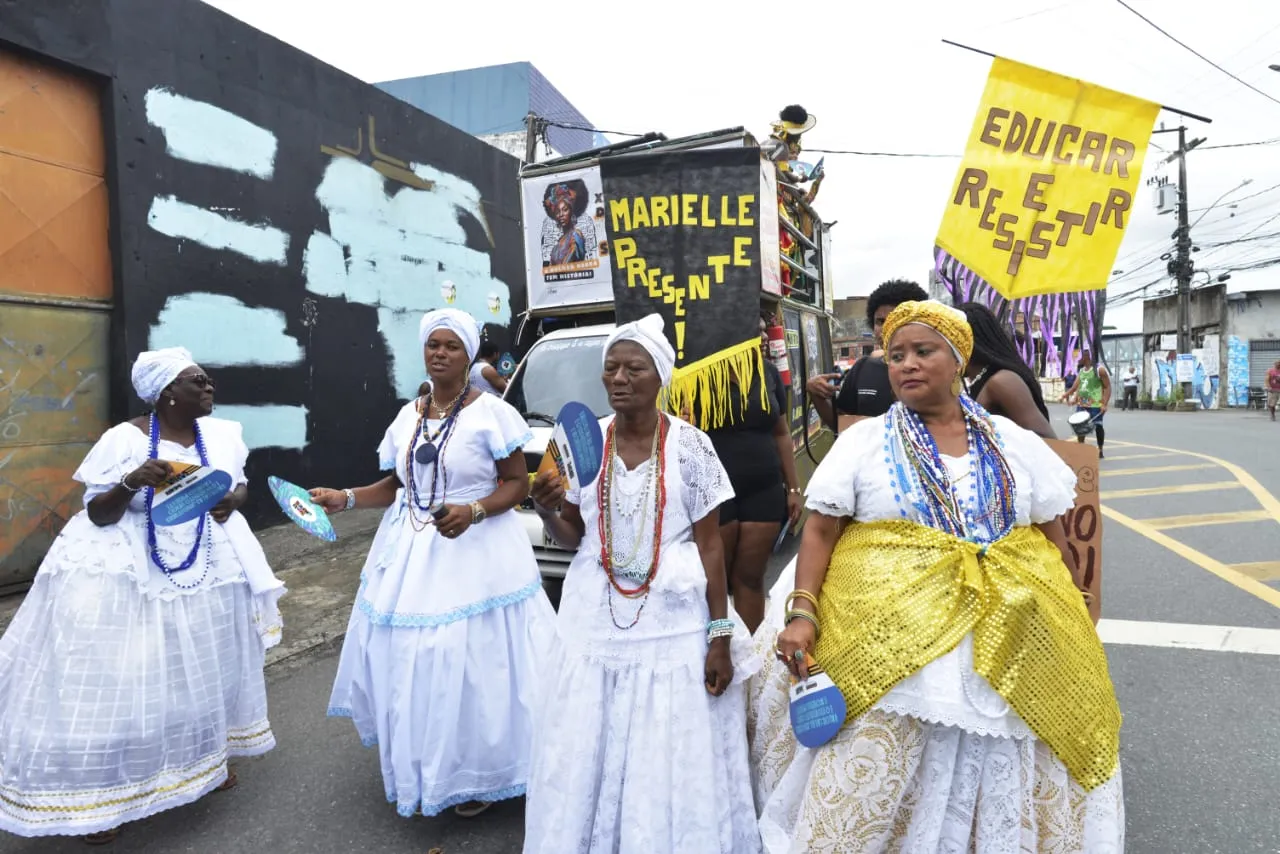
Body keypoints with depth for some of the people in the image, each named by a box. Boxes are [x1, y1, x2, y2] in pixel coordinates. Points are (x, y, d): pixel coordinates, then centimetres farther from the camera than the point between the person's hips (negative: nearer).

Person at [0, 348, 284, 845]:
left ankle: (205, 758, 38)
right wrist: (130, 483, -30)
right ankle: (103, 793, 19)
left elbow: (240, 486, 11)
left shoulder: (221, 434, -1)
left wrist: (232, 502, -11)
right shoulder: (125, 440, -13)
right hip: (131, 575, -4)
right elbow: (98, 514, -11)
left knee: (201, 669, 17)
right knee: (122, 680, 1)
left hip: (208, 570, 4)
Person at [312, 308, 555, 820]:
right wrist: (344, 499, 1)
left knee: (473, 665, -1)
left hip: (475, 552, -6)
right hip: (410, 553, 6)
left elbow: (518, 484, -8)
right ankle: (423, 767, 34)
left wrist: (472, 512, -23)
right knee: (411, 664, 12)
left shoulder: (491, 412, -8)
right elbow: (396, 485, 14)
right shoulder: (408, 416, 9)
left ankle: (477, 775, 20)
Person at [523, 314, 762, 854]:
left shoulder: (689, 444, -7)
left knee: (675, 761, 4)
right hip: (597, 620, 3)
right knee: (588, 758, 10)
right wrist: (546, 511, -14)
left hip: (675, 621, -3)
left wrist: (721, 635, -7)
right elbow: (571, 537, 7)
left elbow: (710, 545, -4)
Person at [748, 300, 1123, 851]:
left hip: (1010, 646, 3)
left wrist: (1075, 630, 9)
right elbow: (820, 532, -3)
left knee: (1001, 787, 13)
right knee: (870, 785, 3)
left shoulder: (1014, 442, 8)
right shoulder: (862, 441, 1)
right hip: (884, 649, -2)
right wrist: (802, 614, -14)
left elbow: (1055, 539, 12)